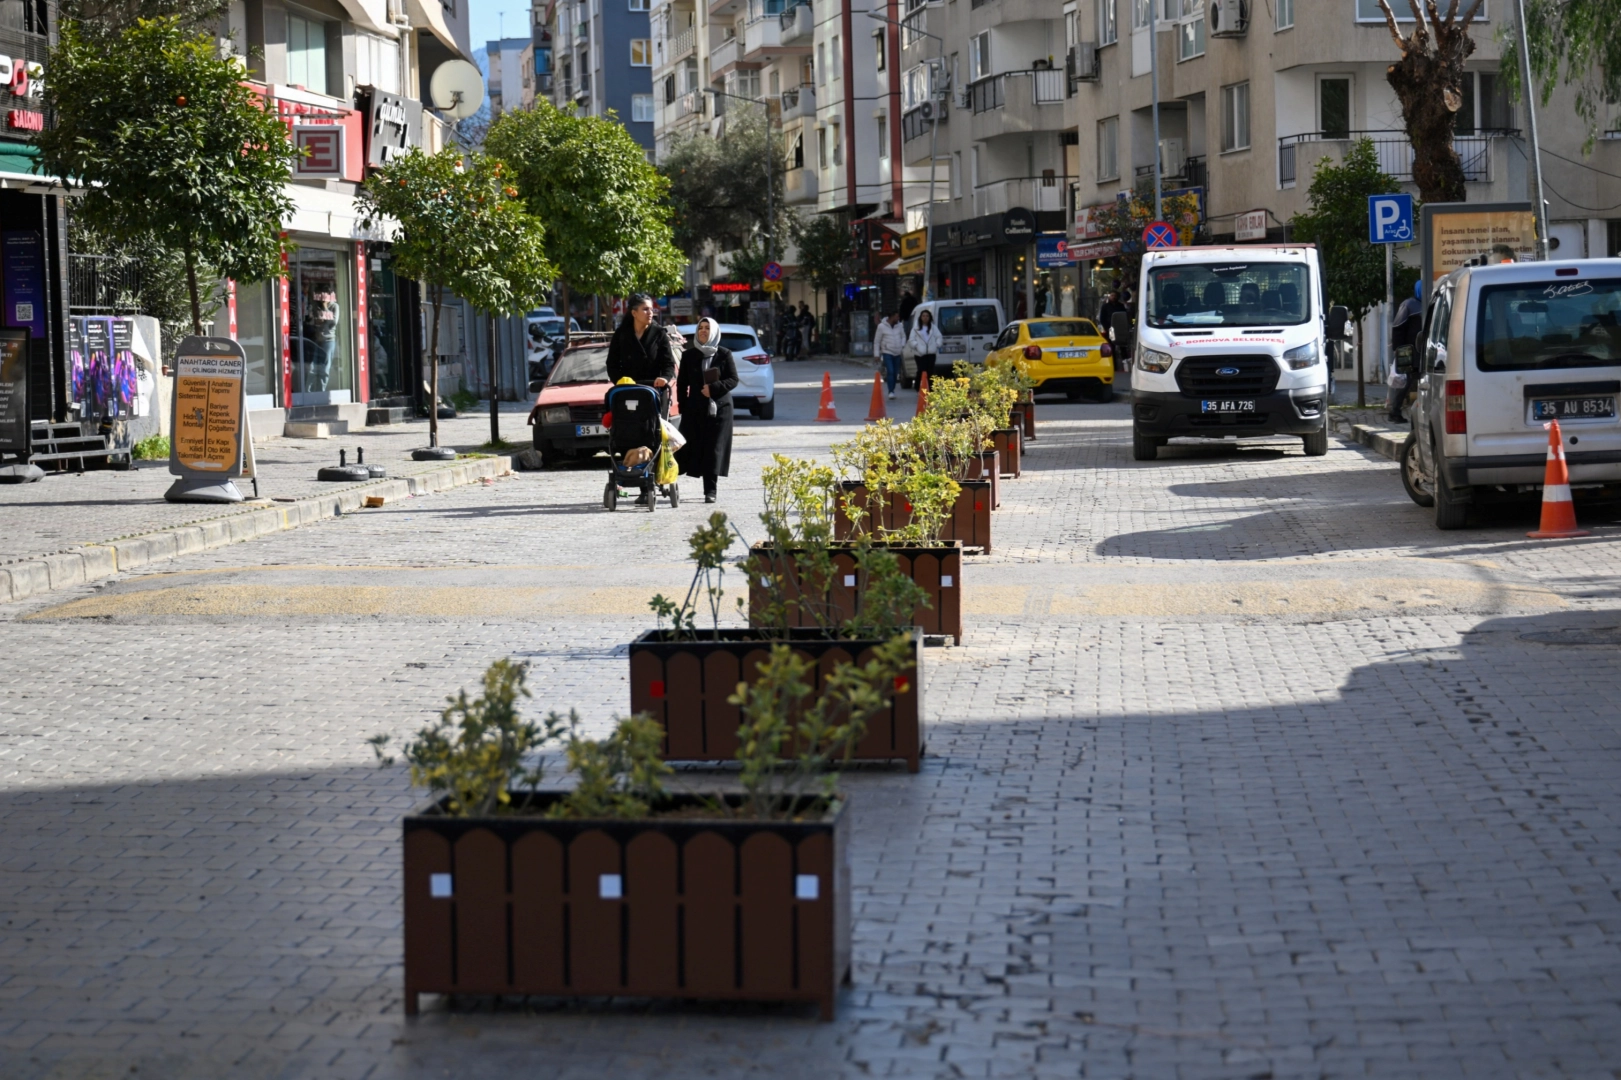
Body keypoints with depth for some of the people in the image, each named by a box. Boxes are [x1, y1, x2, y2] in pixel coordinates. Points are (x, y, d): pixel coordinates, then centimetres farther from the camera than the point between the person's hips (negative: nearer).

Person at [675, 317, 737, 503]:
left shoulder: (724, 354, 2)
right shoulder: (689, 355, 8)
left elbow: (733, 380, 0)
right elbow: (682, 383, 9)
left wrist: (714, 388, -16)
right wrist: (683, 407, 2)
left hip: (719, 409, -2)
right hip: (695, 409, 2)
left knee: (714, 449, -6)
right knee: (695, 447, -5)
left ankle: (710, 490, -3)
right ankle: (710, 487, 4)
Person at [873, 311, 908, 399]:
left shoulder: (899, 325, 5)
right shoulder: (882, 326, -7)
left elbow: (903, 336, 18)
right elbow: (877, 341, -3)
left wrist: (902, 346, 0)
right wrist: (877, 354, -5)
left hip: (897, 353, 5)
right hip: (887, 353, -5)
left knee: (895, 373, 8)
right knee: (890, 372, -17)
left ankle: (893, 390, 21)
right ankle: (891, 392, -18)